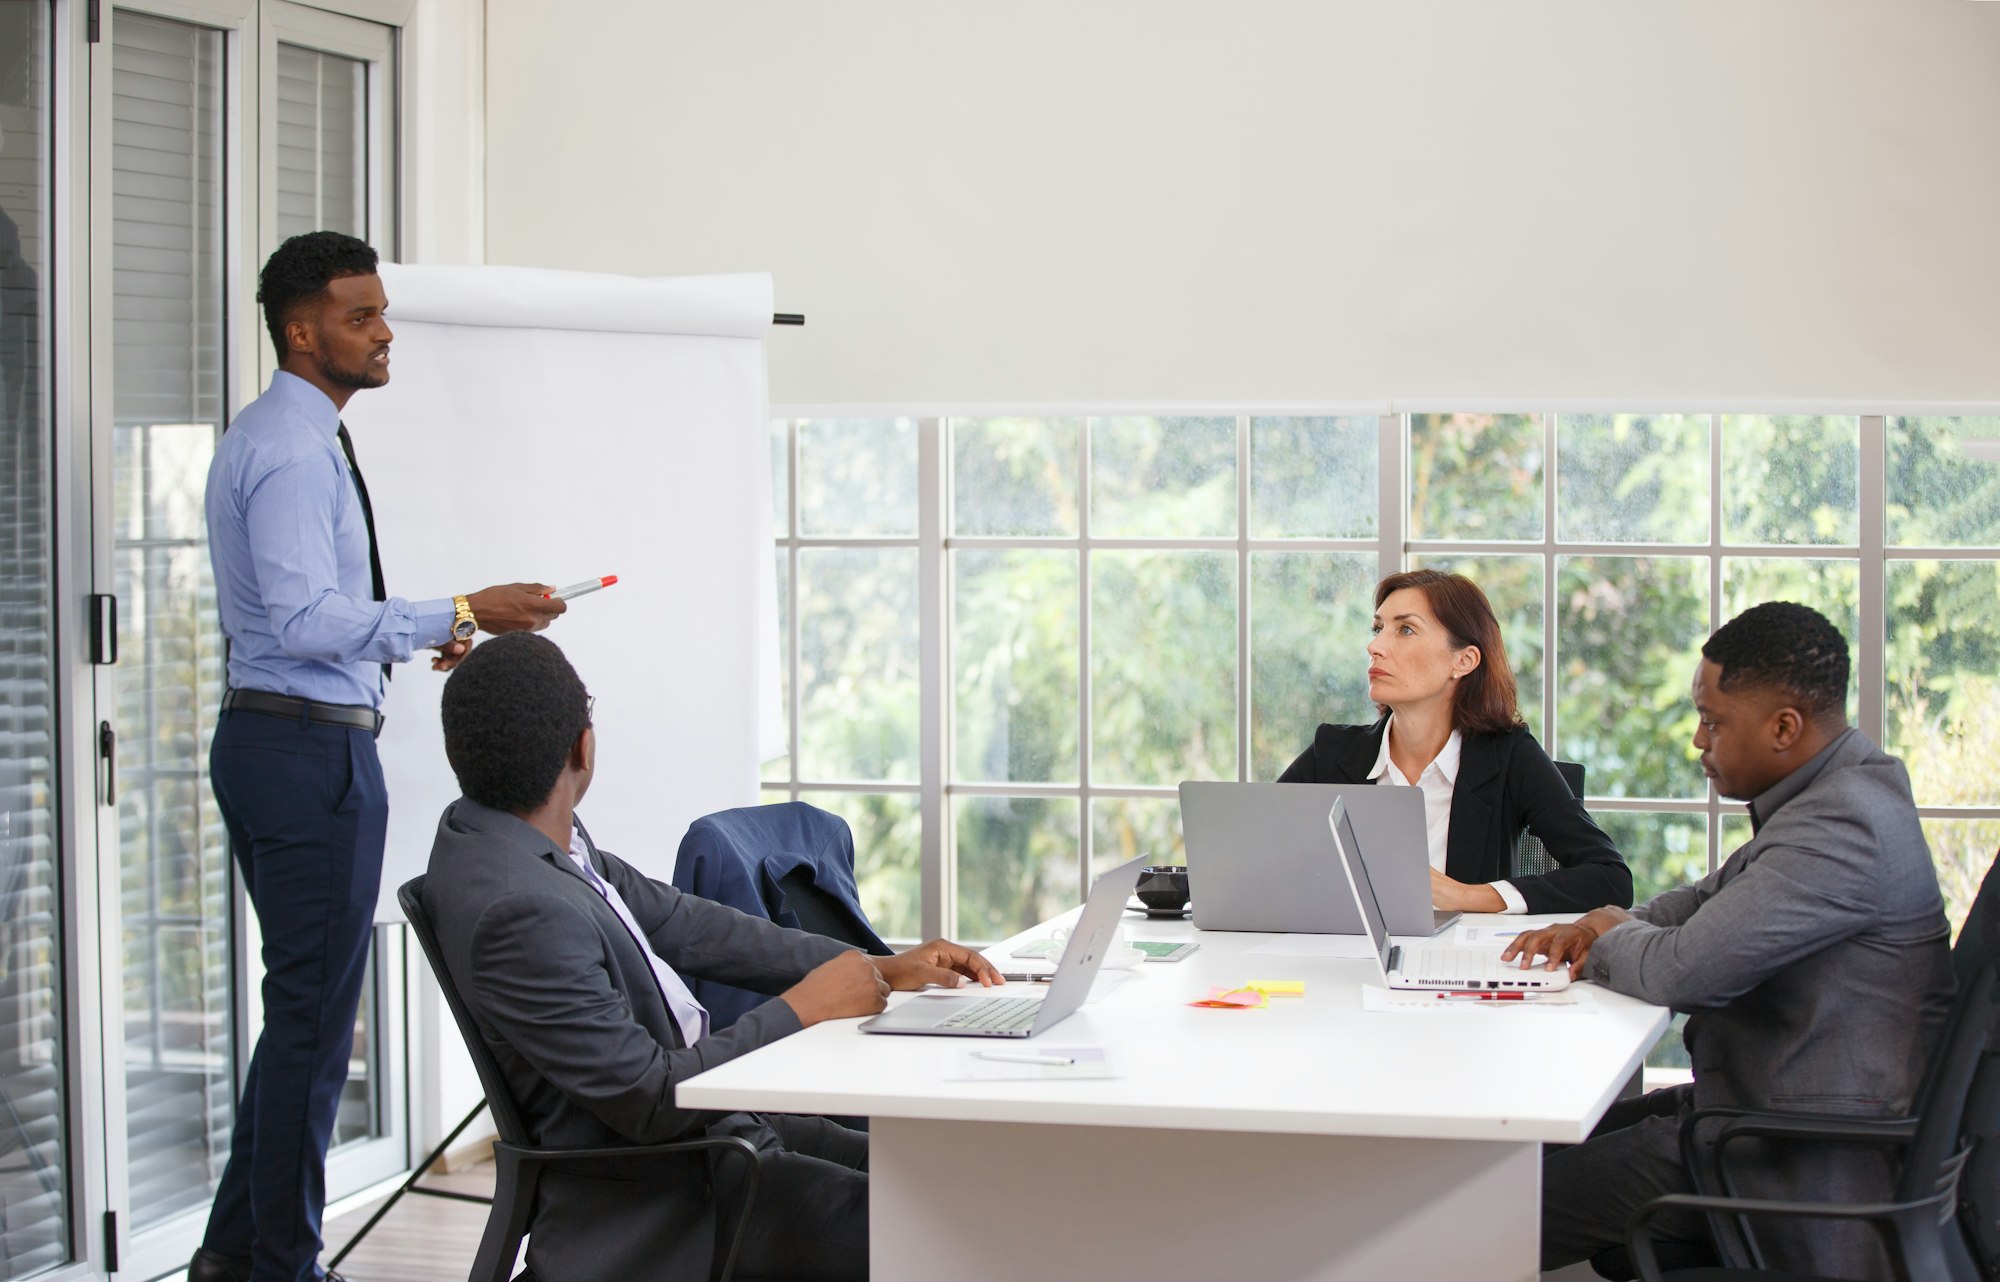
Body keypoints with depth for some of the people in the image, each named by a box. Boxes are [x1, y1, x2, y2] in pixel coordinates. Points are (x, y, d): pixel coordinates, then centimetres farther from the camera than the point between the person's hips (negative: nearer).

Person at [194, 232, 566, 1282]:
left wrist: (414, 639, 20)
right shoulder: (293, 451, -17)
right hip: (311, 746, -11)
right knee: (314, 1009, -5)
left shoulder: (266, 437, 16)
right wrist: (460, 615, -27)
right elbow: (308, 620, -25)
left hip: (270, 734, 11)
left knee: (305, 1004, 16)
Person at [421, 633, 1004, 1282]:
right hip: (655, 1215, -10)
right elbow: (648, 1097, -25)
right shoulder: (515, 910, -28)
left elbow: (682, 924, 8)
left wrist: (883, 968, 7)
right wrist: (802, 1007, -14)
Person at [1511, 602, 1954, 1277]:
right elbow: (1718, 896, 23)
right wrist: (1596, 930, 4)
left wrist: (1614, 939, -3)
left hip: (1806, 1166, -11)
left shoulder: (1843, 828, -25)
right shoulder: (1837, 791, 10)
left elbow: (1682, 969, -26)